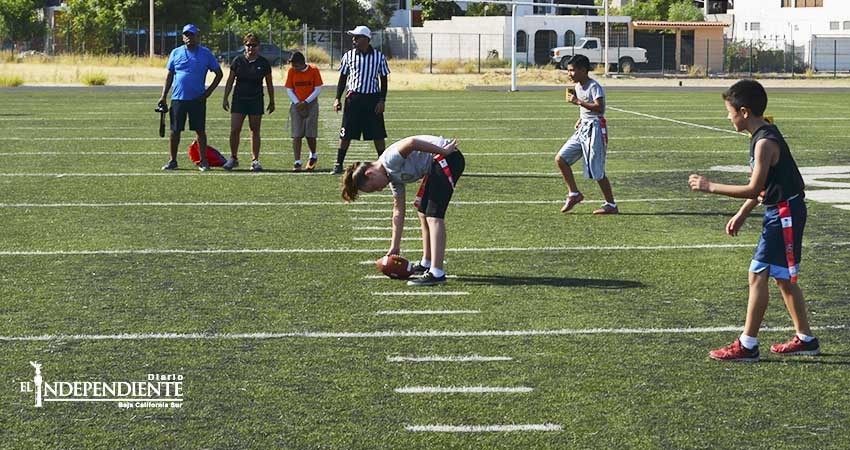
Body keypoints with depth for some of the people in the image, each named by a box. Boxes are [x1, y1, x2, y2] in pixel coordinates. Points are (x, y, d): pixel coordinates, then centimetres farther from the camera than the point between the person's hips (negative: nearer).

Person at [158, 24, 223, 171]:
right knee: (175, 131, 4)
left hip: (197, 99, -1)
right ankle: (173, 161, 13)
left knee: (200, 131, 1)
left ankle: (203, 161, 9)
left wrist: (208, 91, -1)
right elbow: (169, 76, 12)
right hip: (178, 98, 2)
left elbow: (219, 73, 7)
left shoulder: (206, 53, 2)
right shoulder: (176, 53, 7)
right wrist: (163, 96, 5)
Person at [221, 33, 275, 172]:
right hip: (239, 100, 0)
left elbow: (269, 84, 8)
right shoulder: (238, 61, 1)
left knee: (255, 131, 4)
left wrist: (272, 102, 9)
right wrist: (225, 98, 2)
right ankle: (233, 158, 8)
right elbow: (230, 81, 6)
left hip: (256, 101, 0)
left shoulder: (263, 63, 0)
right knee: (234, 130, -6)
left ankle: (255, 161, 10)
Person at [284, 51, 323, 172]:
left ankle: (313, 156, 28)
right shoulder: (291, 71, -2)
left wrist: (306, 102, -12)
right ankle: (297, 162, -8)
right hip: (297, 106, 1)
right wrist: (297, 102, -11)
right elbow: (289, 90, 3)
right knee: (296, 135, -7)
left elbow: (318, 89, -5)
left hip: (311, 105, -1)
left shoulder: (313, 70, -8)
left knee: (310, 134, 0)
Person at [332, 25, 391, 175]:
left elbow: (383, 80, 6)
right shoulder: (349, 56, 3)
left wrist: (382, 100, -3)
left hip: (372, 99, -1)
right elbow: (343, 78, 10)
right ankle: (339, 164, 8)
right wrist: (337, 98, 2)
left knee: (378, 134, 2)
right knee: (346, 134, 1)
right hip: (353, 98, 1)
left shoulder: (379, 56, 1)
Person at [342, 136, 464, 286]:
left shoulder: (389, 160, -11)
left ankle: (436, 273, -19)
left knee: (433, 216, -14)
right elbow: (398, 211, 18)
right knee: (423, 212, 19)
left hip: (447, 159, -10)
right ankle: (426, 264, 32)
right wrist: (395, 246, 19)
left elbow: (411, 142, -27)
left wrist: (444, 151, -22)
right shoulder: (393, 176, 15)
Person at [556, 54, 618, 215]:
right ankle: (574, 194, 10)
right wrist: (580, 119, 12)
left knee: (597, 171, -5)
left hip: (594, 128, -9)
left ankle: (611, 205, 7)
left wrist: (578, 101, -29)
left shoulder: (594, 87, -16)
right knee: (560, 158, 1)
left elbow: (599, 108, -29)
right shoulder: (578, 86, 11)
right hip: (582, 128, 9)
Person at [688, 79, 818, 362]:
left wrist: (711, 187, -17)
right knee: (782, 278, 16)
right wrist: (742, 215, 19)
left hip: (785, 214, -10)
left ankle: (747, 346, -3)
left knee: (758, 275, -7)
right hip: (780, 212, 10)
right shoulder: (764, 135, 11)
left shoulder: (765, 142, -20)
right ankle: (805, 340, 24)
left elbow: (754, 189, -22)